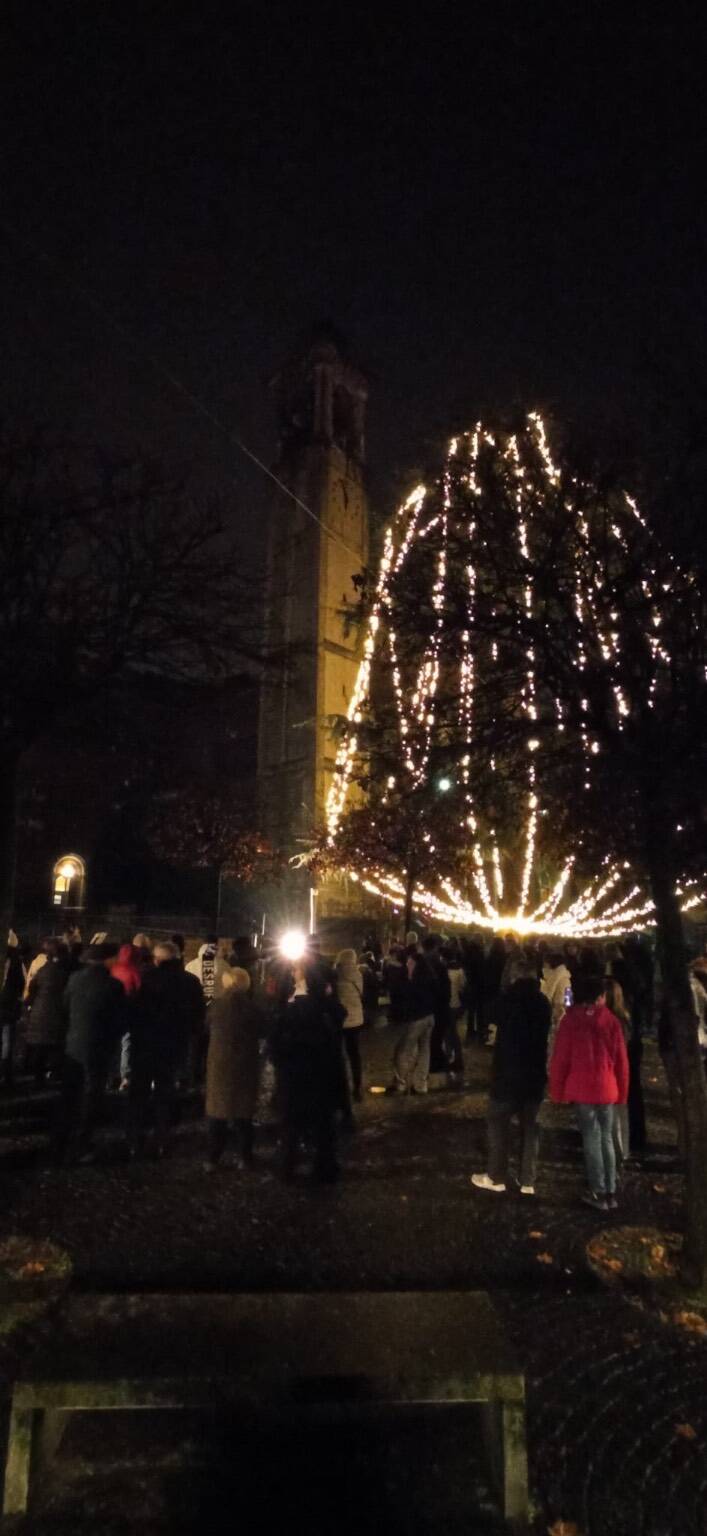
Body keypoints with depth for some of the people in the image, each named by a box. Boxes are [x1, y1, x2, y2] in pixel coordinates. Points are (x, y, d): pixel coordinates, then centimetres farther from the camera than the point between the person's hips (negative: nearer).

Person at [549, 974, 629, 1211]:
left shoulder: (571, 1020, -4)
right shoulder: (611, 1020, 1)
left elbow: (560, 1057, -4)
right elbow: (621, 1059, 4)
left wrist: (558, 1091, 5)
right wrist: (622, 1092, 14)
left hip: (582, 1088, -2)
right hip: (607, 1088, 2)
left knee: (591, 1139, 6)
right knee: (607, 1138, 14)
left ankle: (599, 1193, 7)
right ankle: (610, 1193, 17)